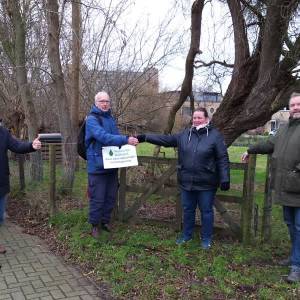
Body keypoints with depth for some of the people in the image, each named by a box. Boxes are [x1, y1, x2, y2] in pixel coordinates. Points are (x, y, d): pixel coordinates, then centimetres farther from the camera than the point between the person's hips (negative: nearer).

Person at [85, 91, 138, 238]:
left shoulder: (111, 119, 12)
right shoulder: (92, 119, -14)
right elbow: (104, 137, -29)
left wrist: (126, 142, -1)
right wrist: (126, 140, -35)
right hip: (97, 166, -7)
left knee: (111, 196, 16)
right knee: (97, 198, 2)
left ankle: (105, 221, 32)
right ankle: (94, 225, 19)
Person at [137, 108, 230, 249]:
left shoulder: (215, 135, -7)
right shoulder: (185, 134, 5)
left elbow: (222, 159, -8)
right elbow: (166, 139, 7)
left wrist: (225, 179, -13)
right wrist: (145, 137, 1)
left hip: (206, 183, -4)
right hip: (187, 182, 4)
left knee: (206, 211, 9)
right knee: (188, 210, 17)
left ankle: (206, 238, 26)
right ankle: (187, 235, 35)